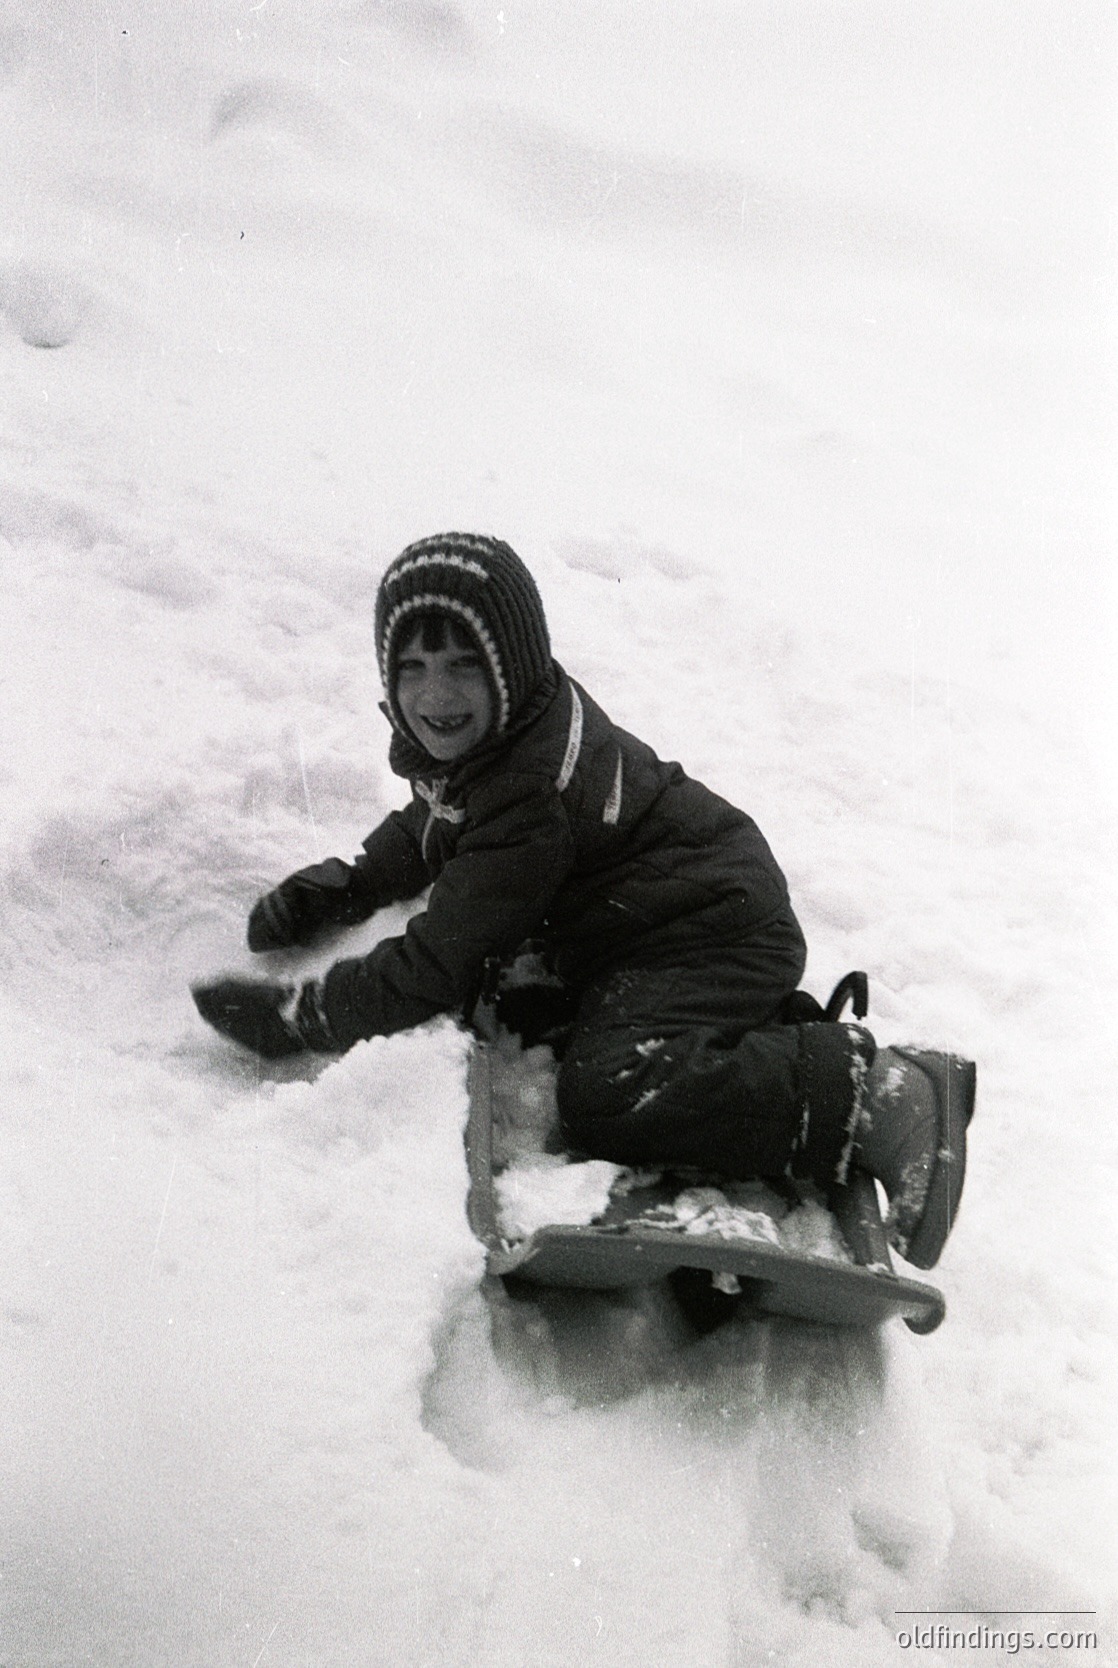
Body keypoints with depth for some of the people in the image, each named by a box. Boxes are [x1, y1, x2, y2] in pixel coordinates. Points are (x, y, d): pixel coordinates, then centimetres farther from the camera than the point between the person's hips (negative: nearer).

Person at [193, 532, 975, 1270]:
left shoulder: (531, 797, -27)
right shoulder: (489, 735, 3)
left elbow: (435, 969, -23)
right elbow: (430, 828, 26)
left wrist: (293, 1015, -16)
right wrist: (344, 885, 11)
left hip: (714, 931, -11)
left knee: (608, 1094, -28)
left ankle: (873, 1094, -23)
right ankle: (787, 1034, 13)